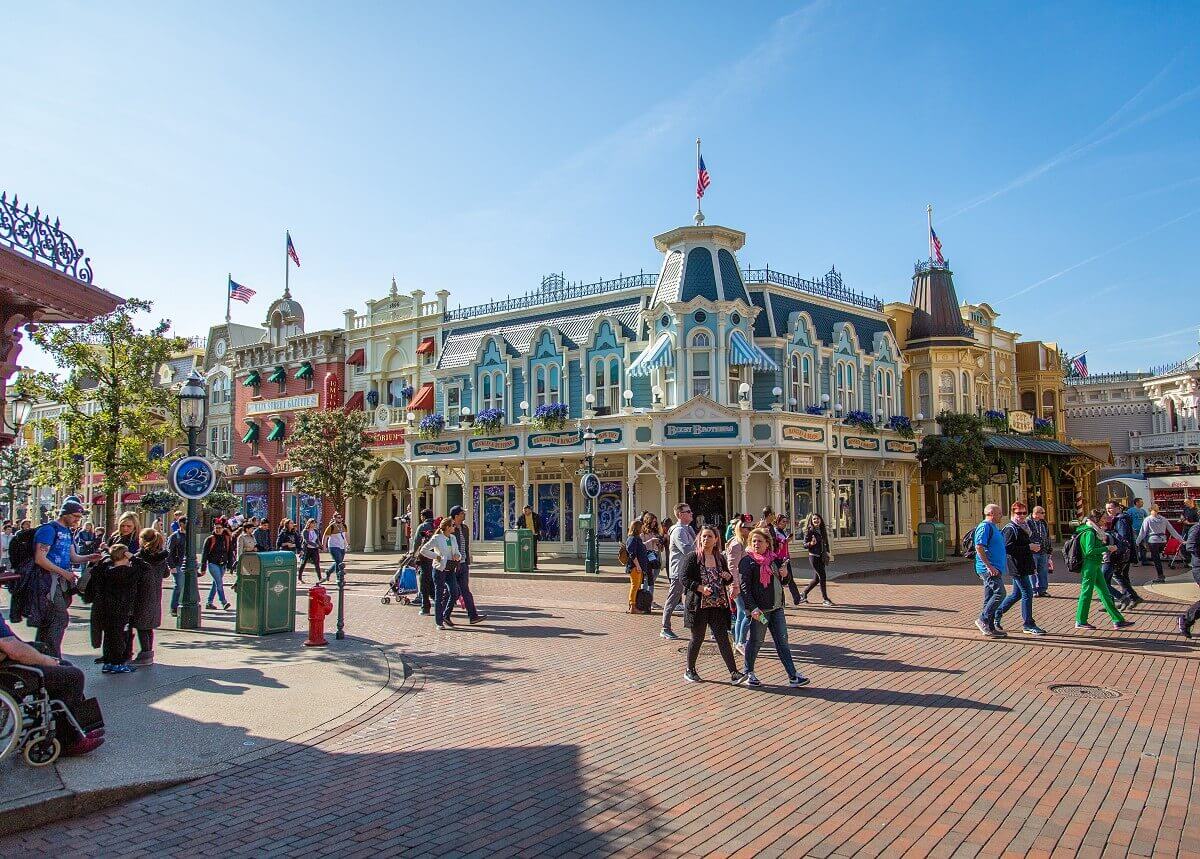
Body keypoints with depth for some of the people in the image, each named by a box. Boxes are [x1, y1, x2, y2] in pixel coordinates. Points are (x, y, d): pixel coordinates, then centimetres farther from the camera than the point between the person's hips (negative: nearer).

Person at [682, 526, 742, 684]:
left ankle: (734, 673, 1)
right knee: (697, 638, 7)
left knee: (723, 638, 0)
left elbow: (726, 581, 20)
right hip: (698, 604, -3)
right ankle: (690, 670, 24)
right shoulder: (694, 557, -5)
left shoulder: (720, 558, 9)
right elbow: (684, 579, -10)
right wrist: (700, 588, -22)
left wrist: (729, 577, -4)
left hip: (718, 605, 4)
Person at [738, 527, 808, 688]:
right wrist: (753, 608, -22)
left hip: (777, 608, 6)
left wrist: (784, 575, 1)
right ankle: (748, 673, 21)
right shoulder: (747, 561, -7)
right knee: (756, 641, 4)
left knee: (782, 642, 6)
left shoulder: (773, 559, 12)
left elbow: (780, 582, 24)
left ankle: (793, 676, 8)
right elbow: (744, 587, -13)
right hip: (760, 609, -6)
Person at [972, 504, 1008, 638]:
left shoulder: (993, 527, 20)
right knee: (999, 593, -17)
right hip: (989, 568, -10)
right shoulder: (984, 527, -12)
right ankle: (983, 619, -11)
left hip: (994, 568, 10)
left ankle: (989, 627, 13)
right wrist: (989, 566, -23)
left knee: (990, 597, 10)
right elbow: (979, 547, -21)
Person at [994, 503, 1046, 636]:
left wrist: (1034, 547, 13)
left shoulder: (1024, 528, 18)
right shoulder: (1011, 529, -13)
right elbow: (1008, 548, -23)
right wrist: (1029, 547, -22)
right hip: (1017, 567, -10)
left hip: (1024, 567, 10)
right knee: (1027, 594, -7)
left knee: (1016, 594, 15)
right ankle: (1028, 625, 1)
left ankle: (995, 616, 25)